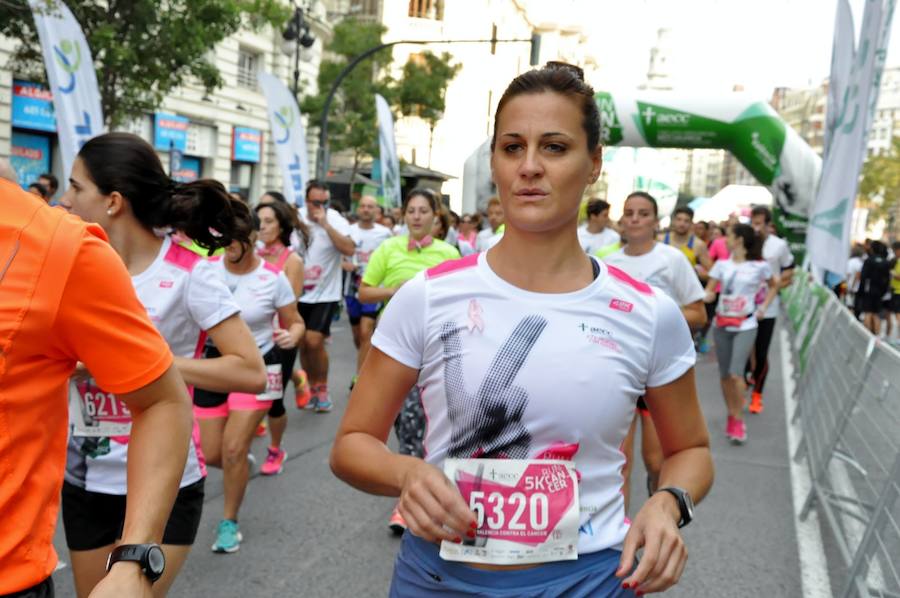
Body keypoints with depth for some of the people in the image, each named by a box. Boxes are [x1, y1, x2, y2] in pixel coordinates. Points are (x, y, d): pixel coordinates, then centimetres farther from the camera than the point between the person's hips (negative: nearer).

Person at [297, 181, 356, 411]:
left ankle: (322, 387, 7)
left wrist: (325, 224, -30)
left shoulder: (336, 220, -12)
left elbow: (349, 249, -28)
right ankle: (312, 387, 28)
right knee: (303, 344, 10)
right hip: (300, 294, 4)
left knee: (314, 341, -14)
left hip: (325, 294, -4)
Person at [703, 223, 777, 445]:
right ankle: (731, 416, 24)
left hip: (746, 326, -4)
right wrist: (705, 297, -20)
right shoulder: (722, 264, 3)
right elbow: (710, 291, 3)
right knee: (724, 375, 8)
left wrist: (763, 308, 3)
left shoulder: (760, 266, -4)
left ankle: (738, 420, 1)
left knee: (736, 373, -15)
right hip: (722, 324, 4)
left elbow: (773, 286, 14)